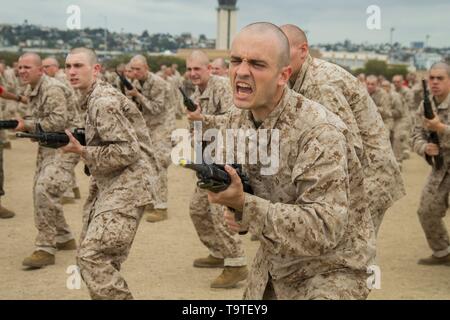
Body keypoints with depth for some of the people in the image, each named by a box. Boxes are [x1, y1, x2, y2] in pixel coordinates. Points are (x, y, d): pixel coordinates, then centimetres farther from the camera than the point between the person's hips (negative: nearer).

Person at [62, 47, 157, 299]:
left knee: (91, 257, -17)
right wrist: (79, 145, 8)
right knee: (102, 259, 11)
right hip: (109, 186, 10)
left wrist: (82, 151, -18)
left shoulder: (103, 101, -14)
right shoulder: (94, 98, 16)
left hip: (127, 187, -10)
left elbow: (128, 151, -21)